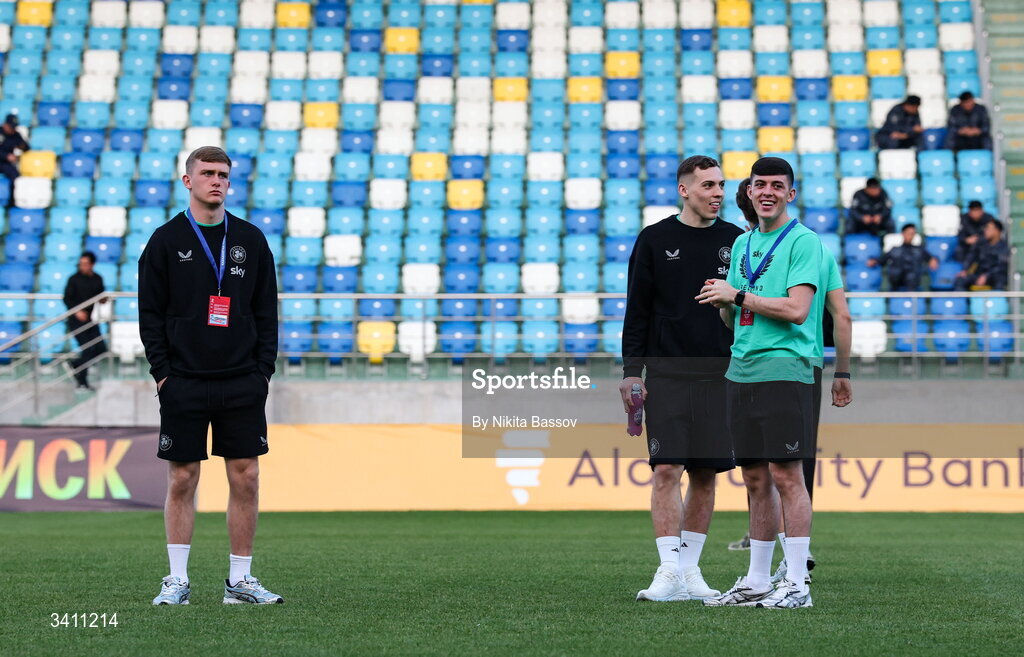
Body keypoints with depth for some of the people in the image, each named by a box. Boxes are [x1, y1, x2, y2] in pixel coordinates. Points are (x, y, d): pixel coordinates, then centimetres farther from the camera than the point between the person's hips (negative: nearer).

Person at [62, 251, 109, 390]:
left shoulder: (98, 279, 8)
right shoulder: (74, 279, -7)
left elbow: (100, 296, 20)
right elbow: (67, 299, -8)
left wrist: (103, 299, -4)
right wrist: (77, 311, -22)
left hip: (90, 319, 6)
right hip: (76, 320, -6)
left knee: (101, 349, 1)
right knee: (87, 349, -12)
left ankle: (74, 365, 22)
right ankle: (81, 383, 2)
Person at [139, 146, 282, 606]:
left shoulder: (251, 239, 9)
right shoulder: (166, 240, 2)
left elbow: (266, 310, 10)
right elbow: (150, 313, 2)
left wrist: (263, 369, 1)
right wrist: (162, 372, -6)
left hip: (242, 384, 2)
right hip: (184, 383, -2)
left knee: (245, 479, 1)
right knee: (182, 480, 2)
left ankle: (240, 581, 11)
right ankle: (178, 580, 11)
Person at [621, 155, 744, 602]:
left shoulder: (736, 241, 8)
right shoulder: (654, 240, 2)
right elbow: (637, 310, 3)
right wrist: (631, 371, -4)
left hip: (719, 376, 2)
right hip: (666, 375, -2)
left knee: (706, 475, 4)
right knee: (666, 470, -9)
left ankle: (690, 570, 13)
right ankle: (670, 571, -7)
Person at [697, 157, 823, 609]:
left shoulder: (803, 241, -4)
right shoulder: (742, 243, 18)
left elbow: (797, 309, -16)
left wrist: (738, 295, -10)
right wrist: (724, 305, 0)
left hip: (784, 370, -7)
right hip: (741, 370, 7)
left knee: (785, 475, -8)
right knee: (755, 479, 9)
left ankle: (796, 583, -3)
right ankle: (757, 582, 15)